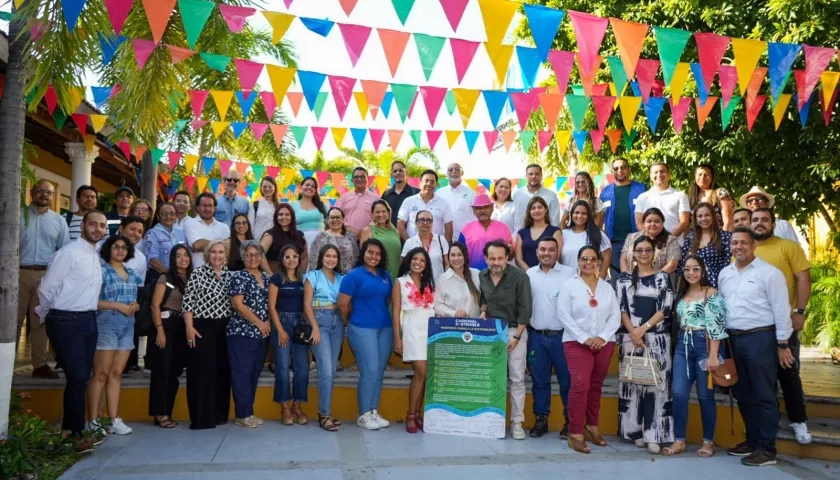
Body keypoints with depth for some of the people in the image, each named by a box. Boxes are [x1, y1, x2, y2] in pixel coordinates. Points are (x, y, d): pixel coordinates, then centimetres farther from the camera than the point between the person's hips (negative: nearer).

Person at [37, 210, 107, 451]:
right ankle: (74, 433, 2)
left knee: (81, 377, 11)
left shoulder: (95, 256, 14)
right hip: (67, 322, -8)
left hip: (88, 320, 8)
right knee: (77, 377, -8)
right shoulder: (69, 252, -12)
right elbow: (46, 288, -10)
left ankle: (70, 429, 23)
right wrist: (52, 317, 2)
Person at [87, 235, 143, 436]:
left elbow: (138, 298, 22)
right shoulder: (102, 271, -2)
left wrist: (135, 306, 0)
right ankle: (93, 421, 3)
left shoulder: (132, 275, 16)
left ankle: (115, 419, 8)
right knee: (101, 374, -3)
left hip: (128, 326, 6)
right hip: (107, 324, -6)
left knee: (116, 374, 7)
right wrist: (119, 306, -15)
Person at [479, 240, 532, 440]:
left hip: (515, 330, -4)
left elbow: (525, 309, -12)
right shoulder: (482, 276, 2)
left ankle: (516, 422, 4)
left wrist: (516, 337, -14)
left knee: (517, 377, -3)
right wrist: (483, 310, -1)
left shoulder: (520, 277, -13)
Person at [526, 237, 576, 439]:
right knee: (539, 380, 11)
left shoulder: (570, 274, -4)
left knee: (567, 381, 5)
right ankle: (541, 419, 22)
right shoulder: (528, 275, 6)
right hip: (536, 336, 3)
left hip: (562, 335, -3)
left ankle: (570, 422, 16)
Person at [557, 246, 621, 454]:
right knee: (580, 385, -14)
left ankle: (592, 427, 25)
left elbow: (616, 315, 5)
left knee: (596, 386, 11)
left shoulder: (607, 287, 12)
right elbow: (564, 315, -8)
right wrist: (584, 338, -15)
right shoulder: (569, 285, 0)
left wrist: (603, 337, -10)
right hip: (576, 342, -4)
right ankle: (575, 433, -9)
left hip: (604, 343, 4)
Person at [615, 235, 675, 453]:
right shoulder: (624, 279, 8)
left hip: (657, 338, -1)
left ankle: (654, 435, -1)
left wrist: (644, 328, -12)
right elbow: (621, 308, 1)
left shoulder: (663, 277, 6)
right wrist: (634, 333, -10)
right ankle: (636, 432, 10)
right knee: (633, 382, 3)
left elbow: (665, 308, -3)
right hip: (630, 337, 1)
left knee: (655, 383, -4)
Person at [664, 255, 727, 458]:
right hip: (683, 345, 5)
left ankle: (708, 441, 17)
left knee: (705, 396, 3)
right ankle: (679, 441, 6)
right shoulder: (681, 294, 14)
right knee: (678, 393, -3)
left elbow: (716, 325, -11)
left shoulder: (712, 293, -4)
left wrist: (713, 355, -16)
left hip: (704, 345, -5)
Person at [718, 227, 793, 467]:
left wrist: (783, 344, -10)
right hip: (734, 339, 6)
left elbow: (781, 310, -8)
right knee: (743, 394, 14)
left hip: (760, 338, -6)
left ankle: (766, 449, 9)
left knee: (764, 396, 1)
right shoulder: (724, 274, 12)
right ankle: (752, 441, 28)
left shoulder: (769, 272, -7)